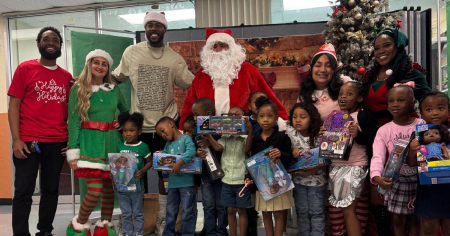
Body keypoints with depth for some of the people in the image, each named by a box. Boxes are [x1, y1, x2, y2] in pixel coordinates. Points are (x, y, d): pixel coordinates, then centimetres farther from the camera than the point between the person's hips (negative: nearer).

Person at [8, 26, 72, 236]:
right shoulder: (25, 68, 2)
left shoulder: (67, 76, 11)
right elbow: (14, 105, -1)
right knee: (23, 191, 1)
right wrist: (16, 139, -9)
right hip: (28, 141, -3)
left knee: (51, 190, 9)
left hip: (57, 142, 3)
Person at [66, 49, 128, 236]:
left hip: (111, 142, 4)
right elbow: (73, 122, -5)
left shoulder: (114, 89, 9)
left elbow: (126, 111, 26)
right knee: (95, 190, -11)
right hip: (90, 142, -4)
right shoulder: (78, 89, -1)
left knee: (109, 188, 8)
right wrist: (73, 152, -10)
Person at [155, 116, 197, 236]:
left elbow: (191, 151, -26)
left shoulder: (186, 139, -9)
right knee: (170, 211, 17)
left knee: (187, 211, 2)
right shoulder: (168, 144, 15)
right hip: (172, 183, 7)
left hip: (186, 182, -7)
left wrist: (179, 163, -35)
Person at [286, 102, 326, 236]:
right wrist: (292, 149, -17)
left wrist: (308, 172, -24)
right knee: (301, 211, 13)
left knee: (316, 212, 7)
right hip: (298, 178, 3)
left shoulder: (319, 136, -17)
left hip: (316, 179, -3)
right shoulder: (290, 131, -9)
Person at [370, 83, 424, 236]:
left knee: (415, 218, 12)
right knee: (397, 219, 11)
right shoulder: (384, 130, -5)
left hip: (419, 180, 0)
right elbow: (378, 156, -16)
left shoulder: (422, 125, -5)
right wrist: (376, 176, -33)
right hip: (396, 180, 1)